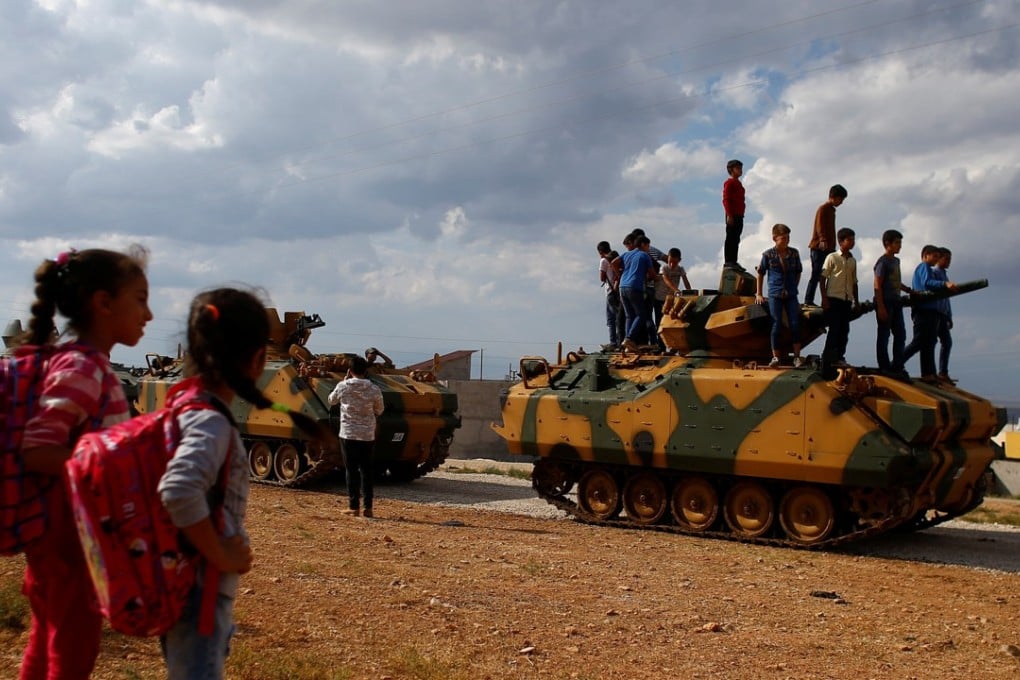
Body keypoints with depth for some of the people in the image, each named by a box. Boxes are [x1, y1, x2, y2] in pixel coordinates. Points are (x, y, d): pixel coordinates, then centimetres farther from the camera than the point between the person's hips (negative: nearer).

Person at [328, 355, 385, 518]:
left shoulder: (343, 386, -7)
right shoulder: (374, 389, -5)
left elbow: (331, 400, 13)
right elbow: (379, 411, 7)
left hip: (348, 434, -1)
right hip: (368, 435, 1)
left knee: (351, 470, 5)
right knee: (366, 470, 8)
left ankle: (354, 507, 5)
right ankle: (368, 507, 7)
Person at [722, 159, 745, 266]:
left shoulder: (738, 183, 20)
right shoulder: (729, 183, -8)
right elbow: (726, 199, -14)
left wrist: (741, 215, 19)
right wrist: (729, 215, -20)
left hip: (739, 216, 9)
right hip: (732, 216, -9)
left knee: (736, 239, 10)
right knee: (730, 238, -8)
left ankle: (733, 261, 13)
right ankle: (728, 261, -6)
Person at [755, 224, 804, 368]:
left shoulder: (794, 253, 3)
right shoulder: (768, 255, -4)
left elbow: (798, 272, 15)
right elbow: (760, 273, 6)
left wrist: (794, 288, 9)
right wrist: (759, 294, 7)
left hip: (791, 295, 2)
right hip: (775, 295, -2)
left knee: (795, 324, -6)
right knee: (776, 325, -1)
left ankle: (797, 357, 2)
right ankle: (775, 357, 9)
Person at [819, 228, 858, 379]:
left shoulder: (852, 261, 15)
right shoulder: (832, 258, -2)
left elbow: (854, 282, 20)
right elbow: (823, 278, -4)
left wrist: (856, 300, 15)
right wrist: (824, 298, -11)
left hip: (847, 300, 5)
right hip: (834, 299, -5)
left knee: (844, 330, 5)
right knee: (834, 330, -8)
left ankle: (839, 357, 13)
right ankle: (828, 359, -4)